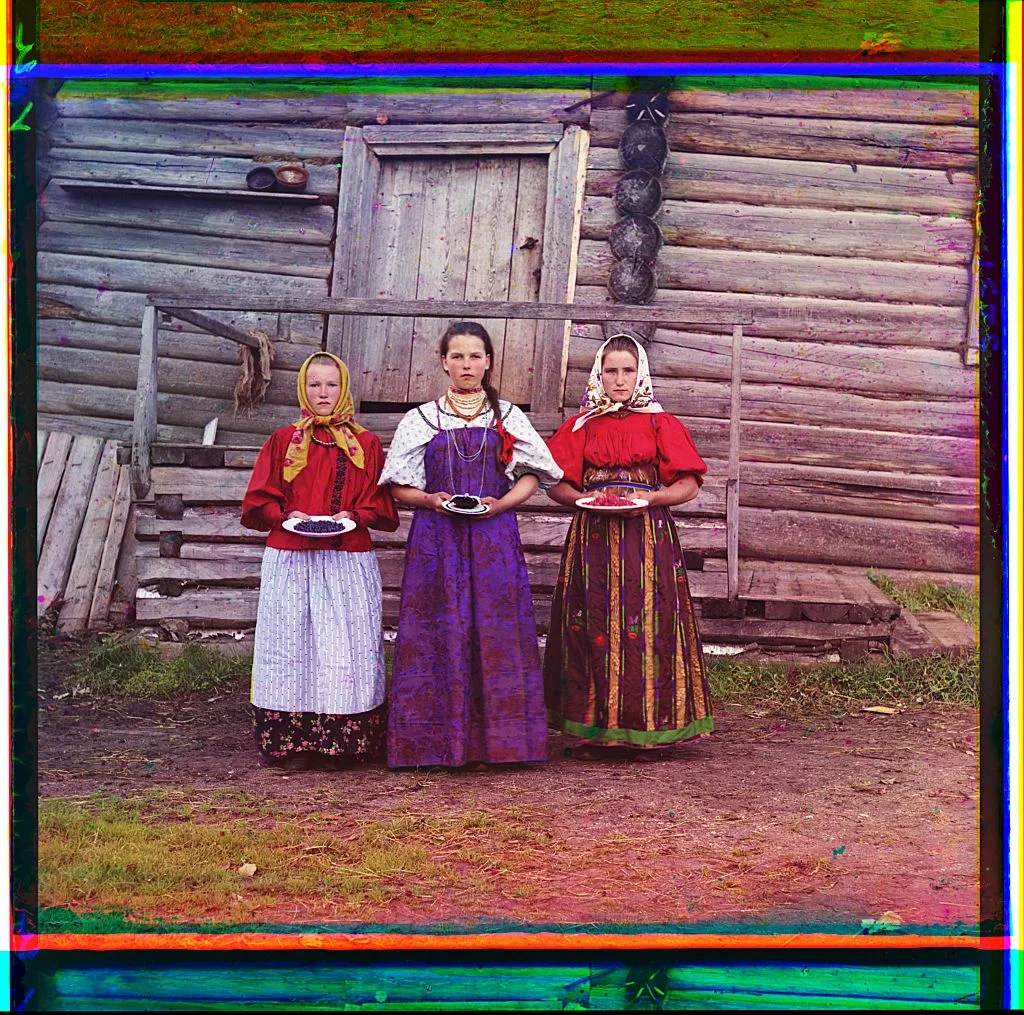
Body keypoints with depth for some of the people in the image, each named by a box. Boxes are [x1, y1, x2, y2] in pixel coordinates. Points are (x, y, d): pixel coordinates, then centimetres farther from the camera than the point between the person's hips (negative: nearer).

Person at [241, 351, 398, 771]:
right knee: (293, 643, -2)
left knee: (346, 647, -2)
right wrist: (287, 516, -10)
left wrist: (353, 516, -10)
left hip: (348, 563, 0)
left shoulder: (366, 445, 9)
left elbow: (382, 507, 9)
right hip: (290, 561, 0)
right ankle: (293, 745, 5)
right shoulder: (283, 441, 9)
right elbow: (257, 503, 8)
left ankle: (341, 744, 5)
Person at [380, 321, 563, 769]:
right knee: (438, 632, -5)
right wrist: (431, 500, -11)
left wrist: (499, 504, -8)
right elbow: (401, 488, 8)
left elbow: (531, 477, 9)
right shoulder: (420, 420, 10)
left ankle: (492, 740, 1)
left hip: (493, 536, 0)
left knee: (494, 631, -4)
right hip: (436, 538, 0)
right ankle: (439, 740, 0)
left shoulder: (508, 418, 11)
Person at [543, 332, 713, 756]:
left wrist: (651, 497, -12)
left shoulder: (661, 425, 8)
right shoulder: (581, 426, 11)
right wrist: (583, 498, -10)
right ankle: (592, 730, 4)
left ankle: (646, 727, 2)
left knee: (646, 625, -5)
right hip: (593, 538, 1)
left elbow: (689, 485, 5)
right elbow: (556, 485, 10)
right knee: (593, 626, -2)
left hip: (648, 535, -1)